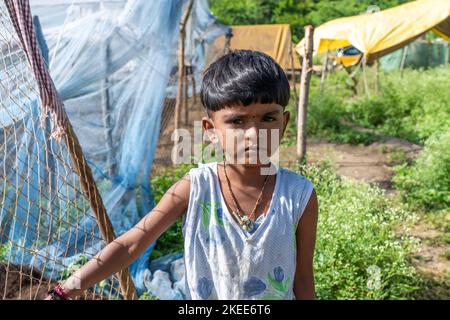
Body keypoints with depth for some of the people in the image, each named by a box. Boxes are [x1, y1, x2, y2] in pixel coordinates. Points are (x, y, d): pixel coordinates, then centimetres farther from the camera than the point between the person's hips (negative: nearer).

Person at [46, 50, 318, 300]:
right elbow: (130, 245, -17)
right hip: (201, 294, 1)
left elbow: (303, 278, -9)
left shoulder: (300, 196, -19)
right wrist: (63, 293, -22)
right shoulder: (194, 188, -20)